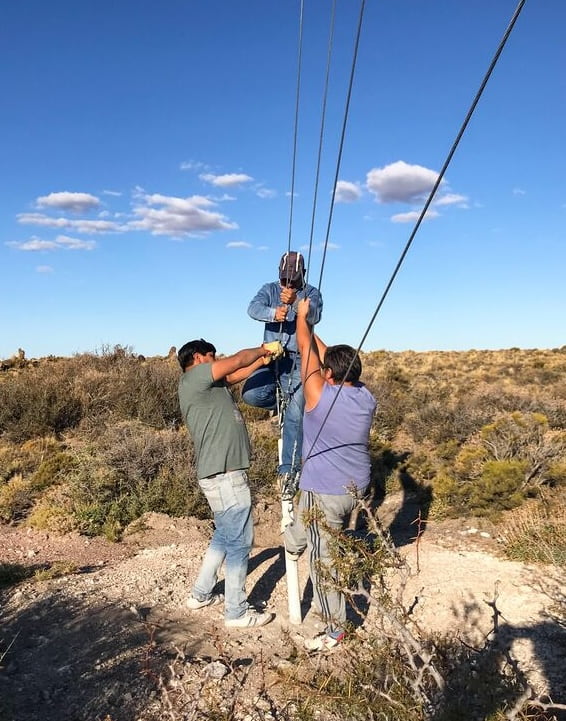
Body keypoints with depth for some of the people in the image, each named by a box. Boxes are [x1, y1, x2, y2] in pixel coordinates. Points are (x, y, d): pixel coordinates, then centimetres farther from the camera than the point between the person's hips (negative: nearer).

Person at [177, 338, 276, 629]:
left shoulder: (205, 385, 16)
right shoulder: (192, 378, -11)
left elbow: (235, 374, 23)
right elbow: (238, 359, -13)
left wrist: (261, 361, 12)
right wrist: (261, 350, 5)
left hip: (223, 474, 10)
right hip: (224, 476, -10)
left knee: (224, 537, 21)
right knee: (239, 542, -1)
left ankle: (200, 594, 34)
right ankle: (237, 613, 10)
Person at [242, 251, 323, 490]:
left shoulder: (312, 293, 3)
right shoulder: (270, 289, 8)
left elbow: (314, 316, -18)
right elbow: (253, 308, -12)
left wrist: (295, 302, -39)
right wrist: (273, 313, -35)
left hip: (298, 360, -2)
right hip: (271, 356, 2)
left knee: (294, 416, -5)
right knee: (251, 394, -22)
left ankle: (289, 468, 4)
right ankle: (281, 402, 11)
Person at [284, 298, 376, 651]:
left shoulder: (320, 396, -19)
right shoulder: (366, 397, -3)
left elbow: (306, 348, -6)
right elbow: (333, 358, 11)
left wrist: (302, 315, 10)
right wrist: (313, 331, 21)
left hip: (325, 492, -6)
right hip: (356, 487, 6)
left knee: (324, 561, 9)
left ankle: (336, 630, 22)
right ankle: (295, 541, 57)